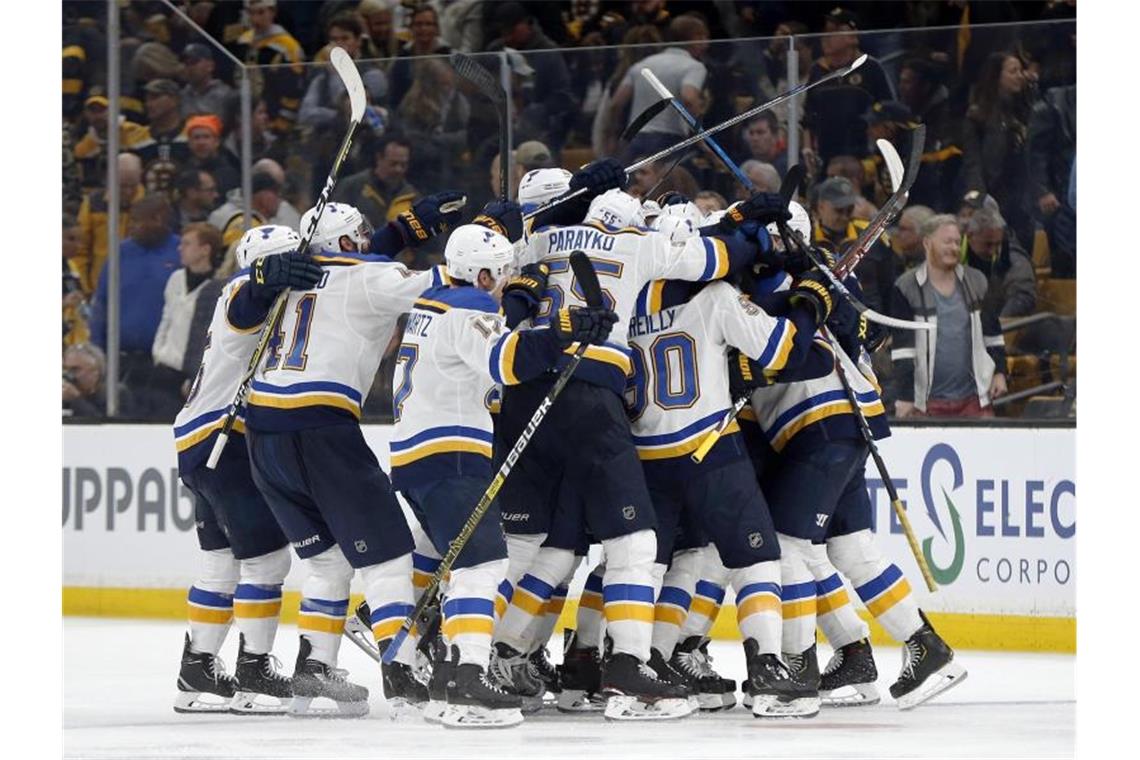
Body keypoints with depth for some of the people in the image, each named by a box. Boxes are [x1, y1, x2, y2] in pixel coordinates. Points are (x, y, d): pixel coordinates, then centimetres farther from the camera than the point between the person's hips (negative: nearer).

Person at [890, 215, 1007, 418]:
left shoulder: (976, 283, 8)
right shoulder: (906, 289, -5)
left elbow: (992, 334, 18)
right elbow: (902, 347, -6)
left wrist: (999, 372, 9)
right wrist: (904, 397, -10)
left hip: (974, 399, 3)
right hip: (927, 401, -3)